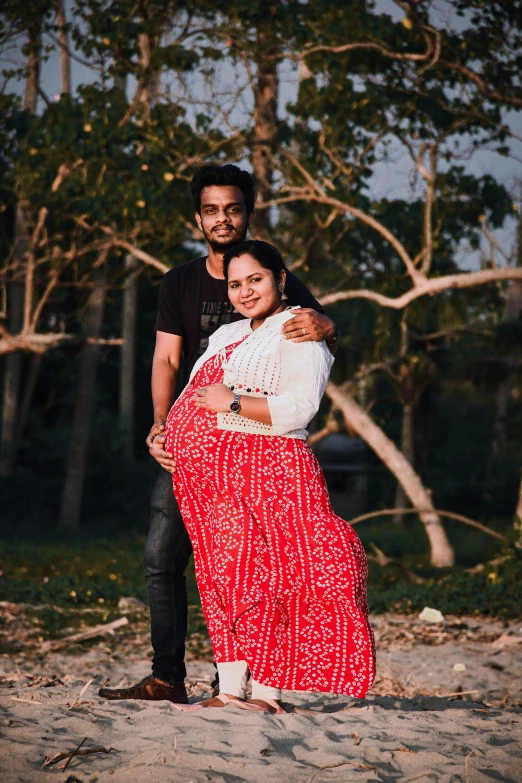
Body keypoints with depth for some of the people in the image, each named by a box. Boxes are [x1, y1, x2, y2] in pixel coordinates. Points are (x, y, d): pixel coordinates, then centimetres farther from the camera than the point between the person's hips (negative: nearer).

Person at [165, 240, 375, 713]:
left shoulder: (298, 333, -2)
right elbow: (195, 398, 31)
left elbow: (299, 407, -16)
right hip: (209, 473, 8)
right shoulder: (227, 336, 24)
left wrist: (232, 402, -15)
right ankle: (230, 690, 8)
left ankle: (266, 692, -6)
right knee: (221, 576, 5)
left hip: (263, 472, -8)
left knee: (258, 576, -10)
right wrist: (165, 434, 14)